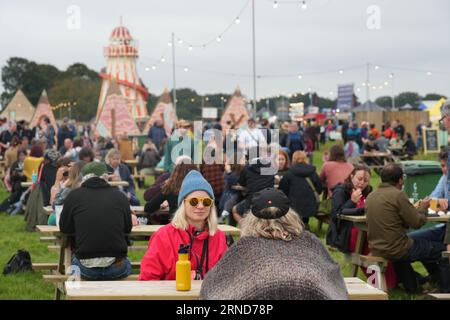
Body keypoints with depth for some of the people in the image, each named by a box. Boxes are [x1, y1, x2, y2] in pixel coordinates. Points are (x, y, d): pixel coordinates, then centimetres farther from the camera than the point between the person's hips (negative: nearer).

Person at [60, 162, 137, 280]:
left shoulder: (74, 195, 0)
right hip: (116, 269, 0)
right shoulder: (119, 195, 1)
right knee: (127, 265, 34)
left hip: (86, 270, 0)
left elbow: (64, 228, 11)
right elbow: (128, 228, 13)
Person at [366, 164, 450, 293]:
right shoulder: (398, 195, -17)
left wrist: (416, 208, 18)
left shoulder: (371, 196, 5)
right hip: (397, 250, -7)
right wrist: (423, 207, 8)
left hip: (376, 249, 8)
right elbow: (417, 222, -13)